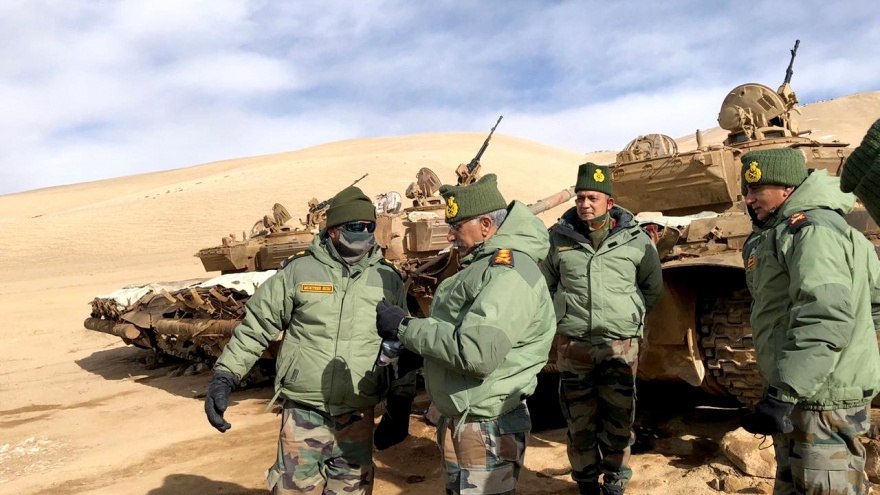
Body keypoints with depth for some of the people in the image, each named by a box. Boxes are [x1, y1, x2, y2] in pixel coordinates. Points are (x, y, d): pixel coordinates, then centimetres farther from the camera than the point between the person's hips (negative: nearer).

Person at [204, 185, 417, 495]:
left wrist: (401, 405, 8)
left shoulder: (389, 280, 3)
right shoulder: (299, 271, -4)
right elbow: (255, 327, 3)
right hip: (303, 411, -1)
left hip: (358, 416, 2)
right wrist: (224, 376, -3)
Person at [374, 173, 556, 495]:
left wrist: (405, 327, -23)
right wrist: (407, 331, 3)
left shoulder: (509, 273, -22)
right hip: (462, 421, 10)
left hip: (486, 430, -10)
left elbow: (476, 353, -32)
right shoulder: (486, 265, 10)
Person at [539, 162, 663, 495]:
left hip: (620, 345, 0)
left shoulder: (636, 240, -2)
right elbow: (546, 284, 13)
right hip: (573, 345, 1)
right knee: (579, 419, 9)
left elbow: (653, 287, 13)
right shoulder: (558, 238, -2)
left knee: (619, 419, 9)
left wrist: (630, 316, 11)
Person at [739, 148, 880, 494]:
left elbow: (825, 320, -29)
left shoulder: (812, 229, -16)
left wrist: (784, 395, -32)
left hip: (822, 400, -10)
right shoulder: (784, 232, 14)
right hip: (796, 392, 10)